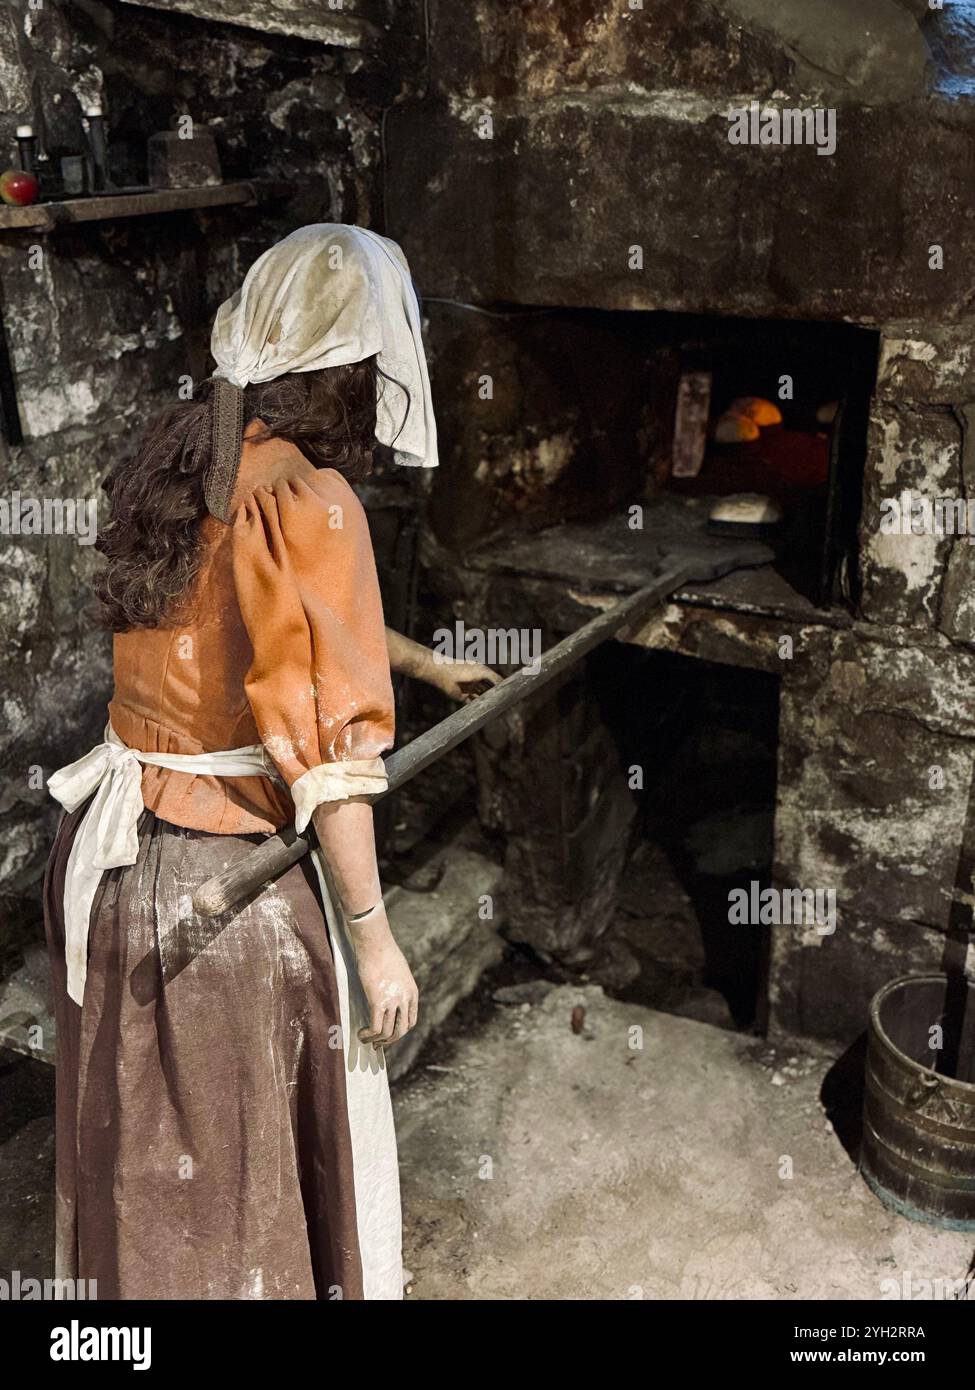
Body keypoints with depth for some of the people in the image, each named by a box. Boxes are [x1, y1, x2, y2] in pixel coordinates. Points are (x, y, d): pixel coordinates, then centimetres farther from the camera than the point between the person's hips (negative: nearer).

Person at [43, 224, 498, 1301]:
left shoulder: (177, 457, 6)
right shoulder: (306, 499, -20)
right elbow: (327, 750, -21)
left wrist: (424, 664, 33)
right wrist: (374, 941, -12)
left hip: (108, 851, 8)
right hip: (227, 888, -8)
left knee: (144, 1153, 26)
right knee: (240, 1161, 14)